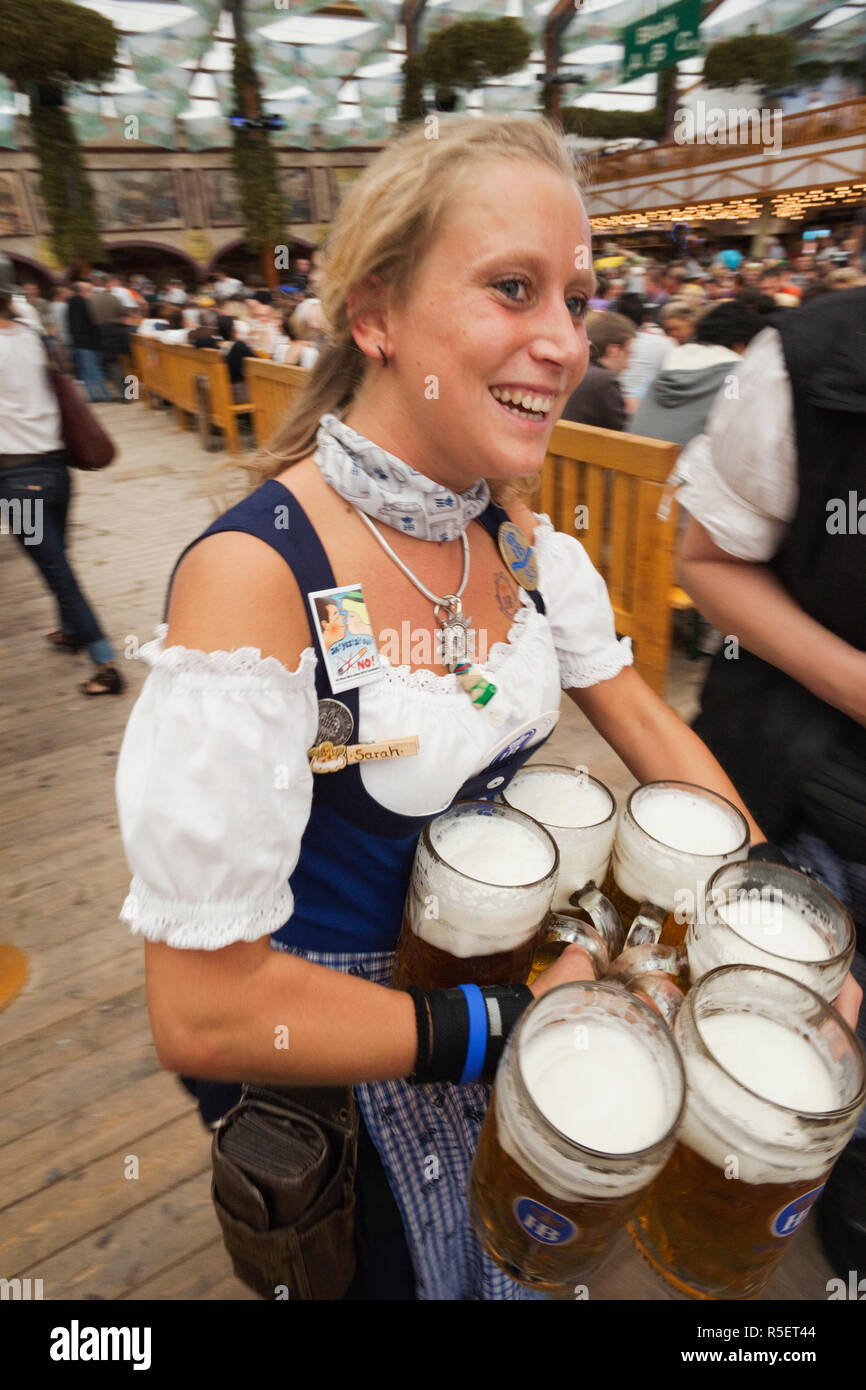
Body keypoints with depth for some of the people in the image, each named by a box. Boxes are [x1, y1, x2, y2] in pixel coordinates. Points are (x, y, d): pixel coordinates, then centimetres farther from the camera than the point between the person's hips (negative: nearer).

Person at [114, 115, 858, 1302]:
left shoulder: (521, 537, -10)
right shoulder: (255, 577, -31)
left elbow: (649, 729, 0)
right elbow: (202, 1015, -29)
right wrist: (508, 1024, -22)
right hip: (319, 1048, -5)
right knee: (401, 1263, 27)